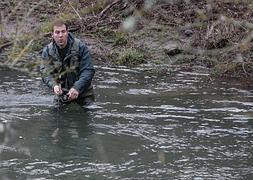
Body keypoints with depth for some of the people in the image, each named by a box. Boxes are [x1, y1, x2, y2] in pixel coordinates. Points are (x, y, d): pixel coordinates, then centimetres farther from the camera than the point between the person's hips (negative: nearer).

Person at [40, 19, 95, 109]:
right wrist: (54, 85, -32)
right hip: (61, 91, 2)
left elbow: (88, 70, -16)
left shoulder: (80, 46, -13)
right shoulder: (47, 51, -5)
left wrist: (77, 88, -30)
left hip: (83, 92, -2)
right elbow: (45, 73, -10)